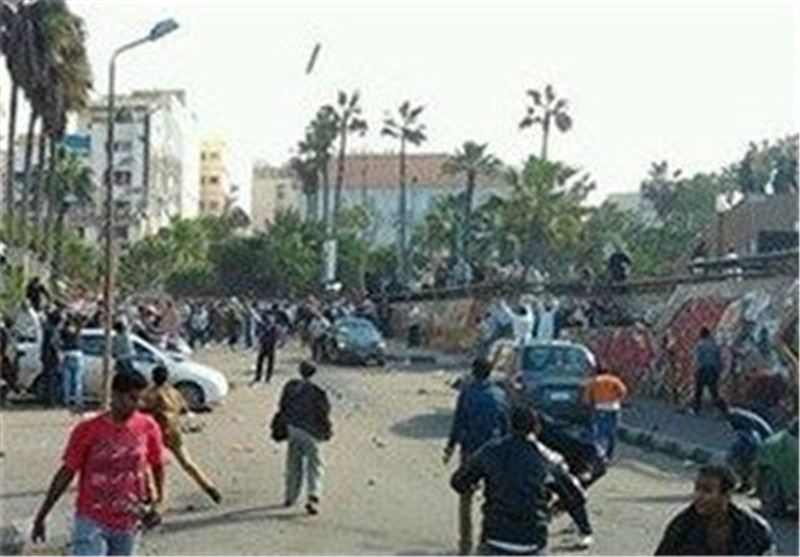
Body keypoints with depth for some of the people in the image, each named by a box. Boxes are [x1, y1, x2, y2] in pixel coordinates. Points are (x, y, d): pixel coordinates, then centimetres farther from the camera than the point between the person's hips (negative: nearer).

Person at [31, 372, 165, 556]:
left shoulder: (147, 427, -3)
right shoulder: (88, 430, -9)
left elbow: (157, 466, 12)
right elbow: (67, 472, -3)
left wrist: (157, 502, 2)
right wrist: (41, 517, 0)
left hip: (128, 523, 3)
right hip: (91, 521, -3)